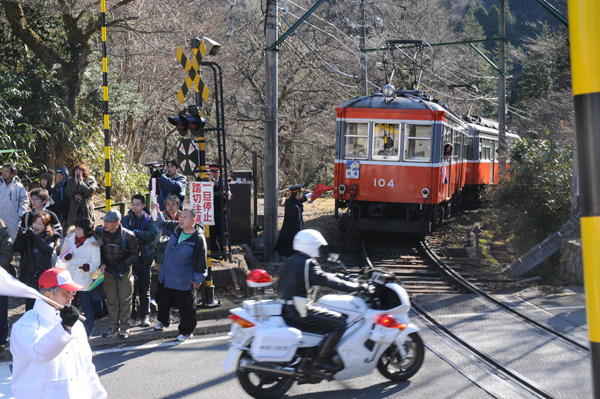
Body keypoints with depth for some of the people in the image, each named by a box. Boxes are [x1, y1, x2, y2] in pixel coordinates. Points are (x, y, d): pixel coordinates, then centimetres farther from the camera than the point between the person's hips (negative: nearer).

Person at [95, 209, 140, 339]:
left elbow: (135, 253, -5)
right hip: (108, 271, 3)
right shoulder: (99, 233, -9)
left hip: (124, 271, -3)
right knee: (111, 300, 9)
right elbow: (97, 250, 6)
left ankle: (124, 327, 15)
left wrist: (123, 265, -16)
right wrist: (102, 264, -8)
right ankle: (113, 328, 18)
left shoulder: (127, 236, -17)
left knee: (125, 300, 4)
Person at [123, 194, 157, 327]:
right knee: (131, 288, -1)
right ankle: (131, 316, 8)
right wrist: (142, 238, -15)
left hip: (145, 258, 1)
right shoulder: (126, 219, 3)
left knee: (145, 289, 8)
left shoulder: (149, 220, 5)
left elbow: (153, 235, -11)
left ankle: (145, 316, 16)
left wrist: (136, 232, -15)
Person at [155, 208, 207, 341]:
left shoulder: (198, 239, -19)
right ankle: (162, 321, 48)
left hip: (183, 281, -7)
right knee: (163, 301, 23)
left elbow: (200, 262, -13)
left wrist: (197, 279, -9)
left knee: (185, 307, 4)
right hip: (165, 276, 7)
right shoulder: (177, 231, 0)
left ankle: (187, 330, 24)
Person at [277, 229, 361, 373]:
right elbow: (325, 280, -18)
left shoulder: (291, 261, 15)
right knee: (339, 322, -12)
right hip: (297, 312, -10)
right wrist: (353, 287, -13)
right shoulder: (307, 263, -14)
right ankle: (321, 359, -12)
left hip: (286, 309, 10)